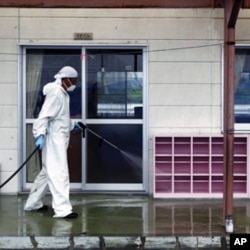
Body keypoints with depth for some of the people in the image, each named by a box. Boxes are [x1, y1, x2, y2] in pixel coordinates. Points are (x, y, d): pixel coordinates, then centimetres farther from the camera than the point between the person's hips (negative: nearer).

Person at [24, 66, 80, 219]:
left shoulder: (63, 94, 17)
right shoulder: (56, 93, -14)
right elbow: (44, 115, -23)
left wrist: (72, 124, 28)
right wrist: (40, 134, -31)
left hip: (59, 138, 10)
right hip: (53, 138, -10)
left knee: (48, 171, 16)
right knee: (59, 172, -12)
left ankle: (33, 203, 26)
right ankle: (62, 209, -14)